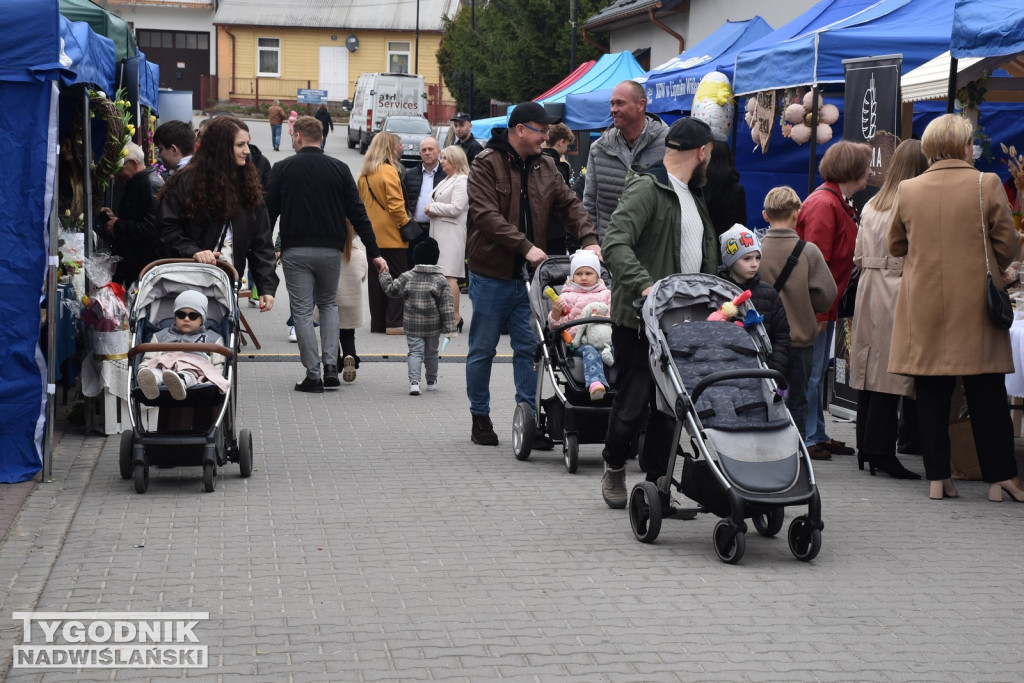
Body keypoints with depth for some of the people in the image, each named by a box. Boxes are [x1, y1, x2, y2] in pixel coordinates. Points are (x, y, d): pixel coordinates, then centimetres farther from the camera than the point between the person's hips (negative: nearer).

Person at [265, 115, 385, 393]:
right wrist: (374, 253, 4)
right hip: (331, 249, 2)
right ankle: (331, 367, 7)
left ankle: (313, 375, 1)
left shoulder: (282, 169, -1)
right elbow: (357, 214, 1)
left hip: (295, 250, -2)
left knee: (302, 312, 4)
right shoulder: (339, 169, 3)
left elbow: (269, 212, -2)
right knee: (328, 304, 20)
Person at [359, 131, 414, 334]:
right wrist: (406, 225, -6)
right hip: (391, 236, -7)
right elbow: (396, 206, -17)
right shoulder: (389, 172, -14)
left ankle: (377, 323, 13)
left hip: (372, 234, 7)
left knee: (376, 278, 10)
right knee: (397, 278, 0)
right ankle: (395, 322, -2)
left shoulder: (364, 174, 9)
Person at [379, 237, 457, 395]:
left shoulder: (407, 277, -3)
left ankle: (414, 381, -19)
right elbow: (446, 306, -7)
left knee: (415, 352, 0)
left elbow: (391, 289, 5)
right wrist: (449, 327, -5)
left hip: (413, 325, 0)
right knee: (431, 353, 16)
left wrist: (383, 274, 20)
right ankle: (431, 382, 29)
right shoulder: (440, 280, -5)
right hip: (433, 326, 0)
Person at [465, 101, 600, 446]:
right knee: (483, 349, 6)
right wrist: (525, 247, -26)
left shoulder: (545, 167, 11)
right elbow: (487, 216, -19)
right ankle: (480, 417, 18)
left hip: (528, 275, 5)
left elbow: (569, 204, 10)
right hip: (490, 274, -5)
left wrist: (589, 239, -8)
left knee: (529, 349, 4)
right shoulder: (487, 164, -10)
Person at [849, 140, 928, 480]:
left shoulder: (871, 205, 12)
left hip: (868, 287, 8)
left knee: (869, 371, 11)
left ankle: (866, 448, 17)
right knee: (890, 374, -4)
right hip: (899, 291, -8)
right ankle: (881, 452, -2)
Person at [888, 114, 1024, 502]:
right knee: (987, 395, 5)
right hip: (975, 307, -2)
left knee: (932, 394, 6)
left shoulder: (907, 190, 0)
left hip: (923, 306, 2)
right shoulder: (987, 185, -7)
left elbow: (895, 246, 12)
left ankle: (937, 478, 8)